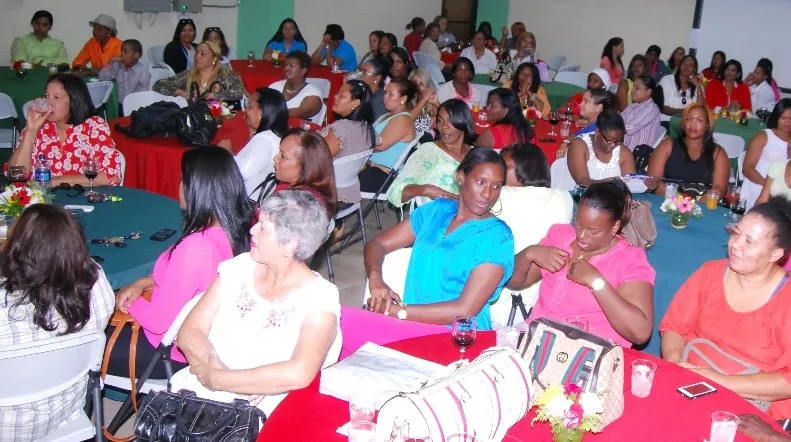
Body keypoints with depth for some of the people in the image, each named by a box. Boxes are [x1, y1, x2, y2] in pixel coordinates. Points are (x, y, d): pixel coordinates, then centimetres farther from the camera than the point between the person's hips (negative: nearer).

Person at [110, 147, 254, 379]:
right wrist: (141, 283, 0)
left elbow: (157, 321, -24)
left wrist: (128, 302, -5)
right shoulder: (239, 230, -10)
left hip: (177, 351, -8)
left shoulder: (195, 248, -35)